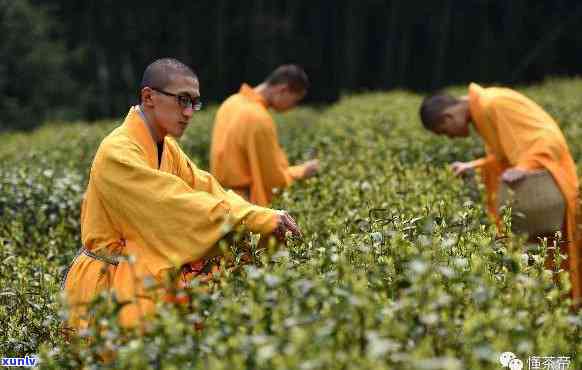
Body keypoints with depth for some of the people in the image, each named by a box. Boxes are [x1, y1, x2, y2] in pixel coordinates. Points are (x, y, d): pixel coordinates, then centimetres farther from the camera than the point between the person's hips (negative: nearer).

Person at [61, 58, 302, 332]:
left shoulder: (167, 147, 9)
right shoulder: (117, 153, -20)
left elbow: (206, 187, -1)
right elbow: (177, 203, -26)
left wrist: (267, 218, -18)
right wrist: (259, 220, -26)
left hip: (149, 273, 8)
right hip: (108, 284, -8)